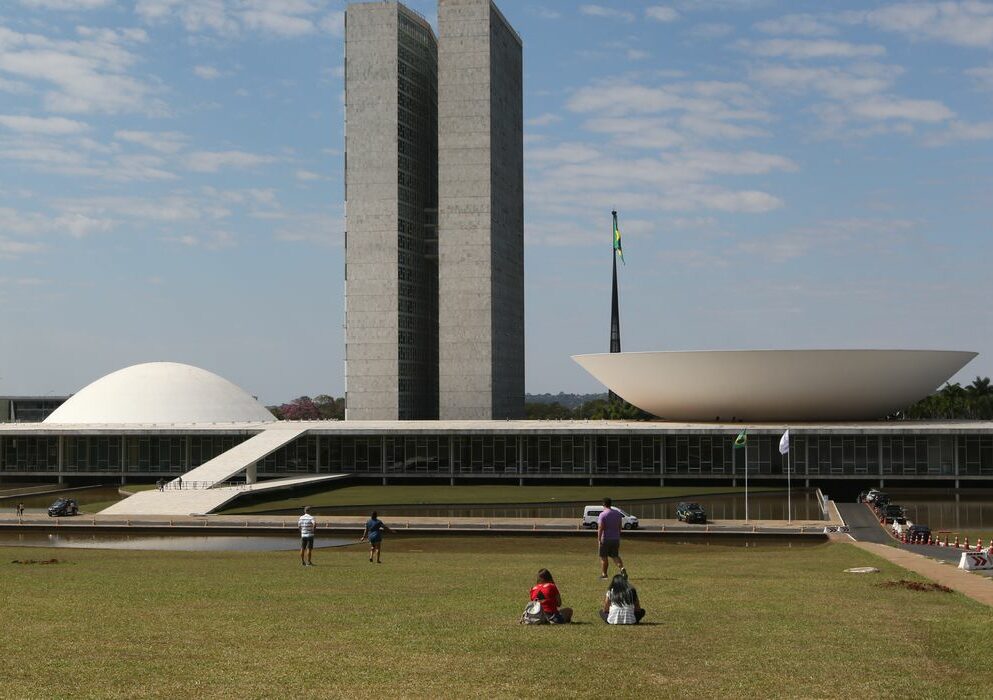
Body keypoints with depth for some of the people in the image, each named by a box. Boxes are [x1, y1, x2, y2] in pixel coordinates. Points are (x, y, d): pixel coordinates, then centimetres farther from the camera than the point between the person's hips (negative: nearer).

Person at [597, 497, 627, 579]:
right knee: (615, 556, 12)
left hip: (605, 539, -5)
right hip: (616, 539, 5)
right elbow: (619, 527, 13)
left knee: (603, 557, 7)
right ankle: (622, 568, -12)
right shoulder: (618, 514, 7)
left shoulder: (602, 515, -13)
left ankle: (604, 574, 12)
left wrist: (599, 539, -18)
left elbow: (600, 528, -19)